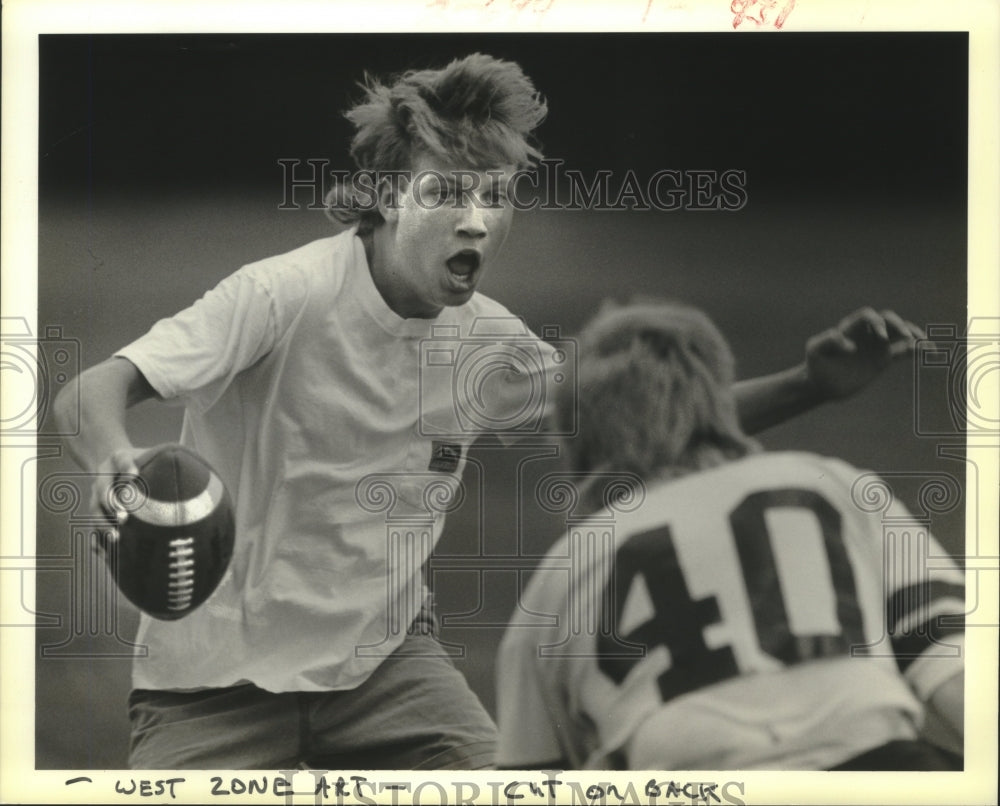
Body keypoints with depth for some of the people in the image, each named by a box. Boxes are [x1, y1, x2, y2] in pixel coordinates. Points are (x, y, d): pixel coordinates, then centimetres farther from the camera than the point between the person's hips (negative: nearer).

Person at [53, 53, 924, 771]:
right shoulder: (287, 295, -21)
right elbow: (88, 393, -29)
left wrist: (812, 383, -5)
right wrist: (118, 460, -52)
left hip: (383, 655, 4)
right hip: (220, 670, -4)